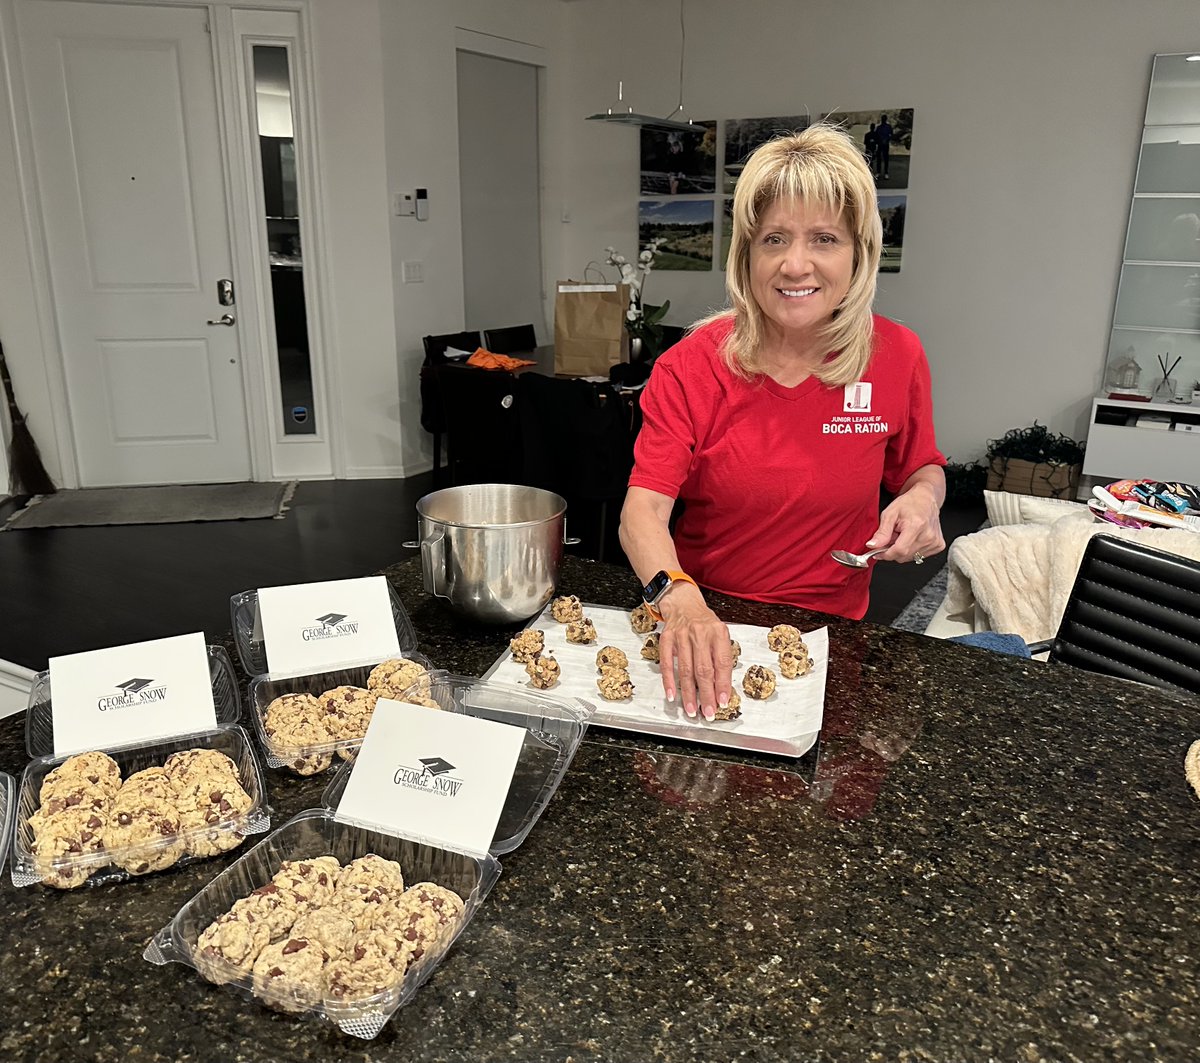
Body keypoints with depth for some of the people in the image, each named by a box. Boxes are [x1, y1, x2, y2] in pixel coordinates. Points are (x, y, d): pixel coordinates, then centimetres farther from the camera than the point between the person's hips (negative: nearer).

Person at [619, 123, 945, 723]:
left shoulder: (896, 357, -4)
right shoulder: (691, 366, -10)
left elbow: (921, 466, 14)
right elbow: (644, 507, -18)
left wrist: (923, 496, -11)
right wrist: (680, 600, -38)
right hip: (702, 624, -1)